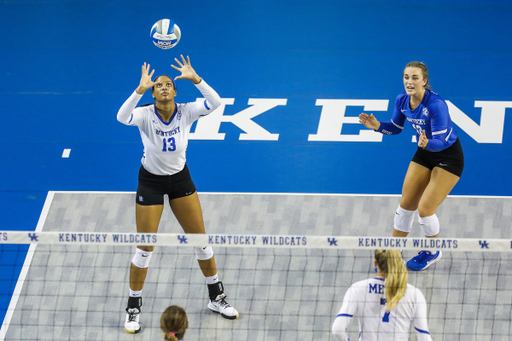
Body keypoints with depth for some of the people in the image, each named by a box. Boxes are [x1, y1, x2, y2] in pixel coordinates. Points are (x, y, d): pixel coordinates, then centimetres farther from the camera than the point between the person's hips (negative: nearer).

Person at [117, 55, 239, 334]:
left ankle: (216, 297, 28)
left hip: (180, 178, 3)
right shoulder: (145, 115, -22)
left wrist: (195, 78, -44)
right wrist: (140, 89, -54)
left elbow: (214, 103, -32)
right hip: (150, 181, -3)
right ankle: (133, 308, 16)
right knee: (145, 249, -1)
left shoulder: (186, 112, -16)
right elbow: (122, 117, -43)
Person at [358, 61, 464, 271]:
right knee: (406, 204, 9)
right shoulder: (402, 100, -11)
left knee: (425, 208, -9)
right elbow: (396, 128, 6)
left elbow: (441, 141, -31)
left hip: (449, 157, -7)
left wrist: (427, 143, -52)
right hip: (425, 153, 7)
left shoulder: (436, 104, -32)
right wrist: (377, 126, -12)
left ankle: (433, 252, 18)